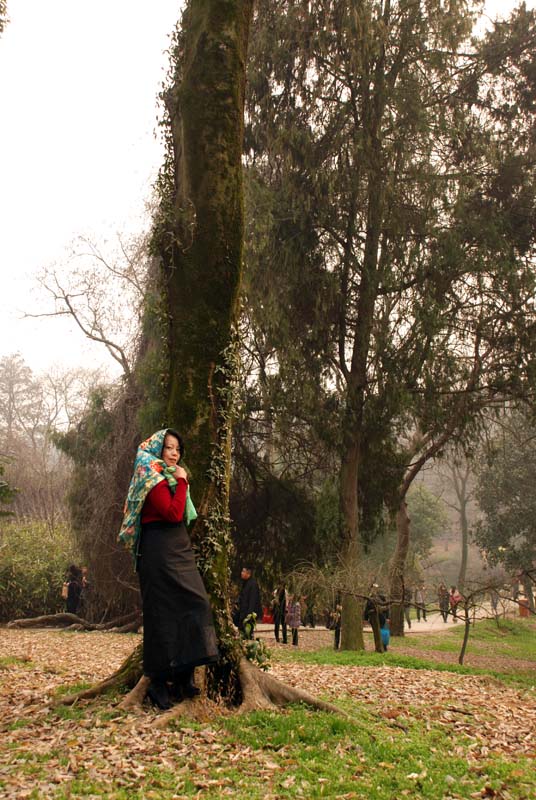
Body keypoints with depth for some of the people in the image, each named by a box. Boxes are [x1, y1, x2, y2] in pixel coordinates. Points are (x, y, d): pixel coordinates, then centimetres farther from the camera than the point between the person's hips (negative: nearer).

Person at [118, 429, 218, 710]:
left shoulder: (167, 476, 19)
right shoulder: (152, 476, -9)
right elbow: (173, 513, -20)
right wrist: (181, 482, -13)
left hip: (177, 549, 10)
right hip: (160, 551, -10)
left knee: (193, 605, 3)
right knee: (164, 610, -6)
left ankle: (183, 676, 6)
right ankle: (159, 681, 2)